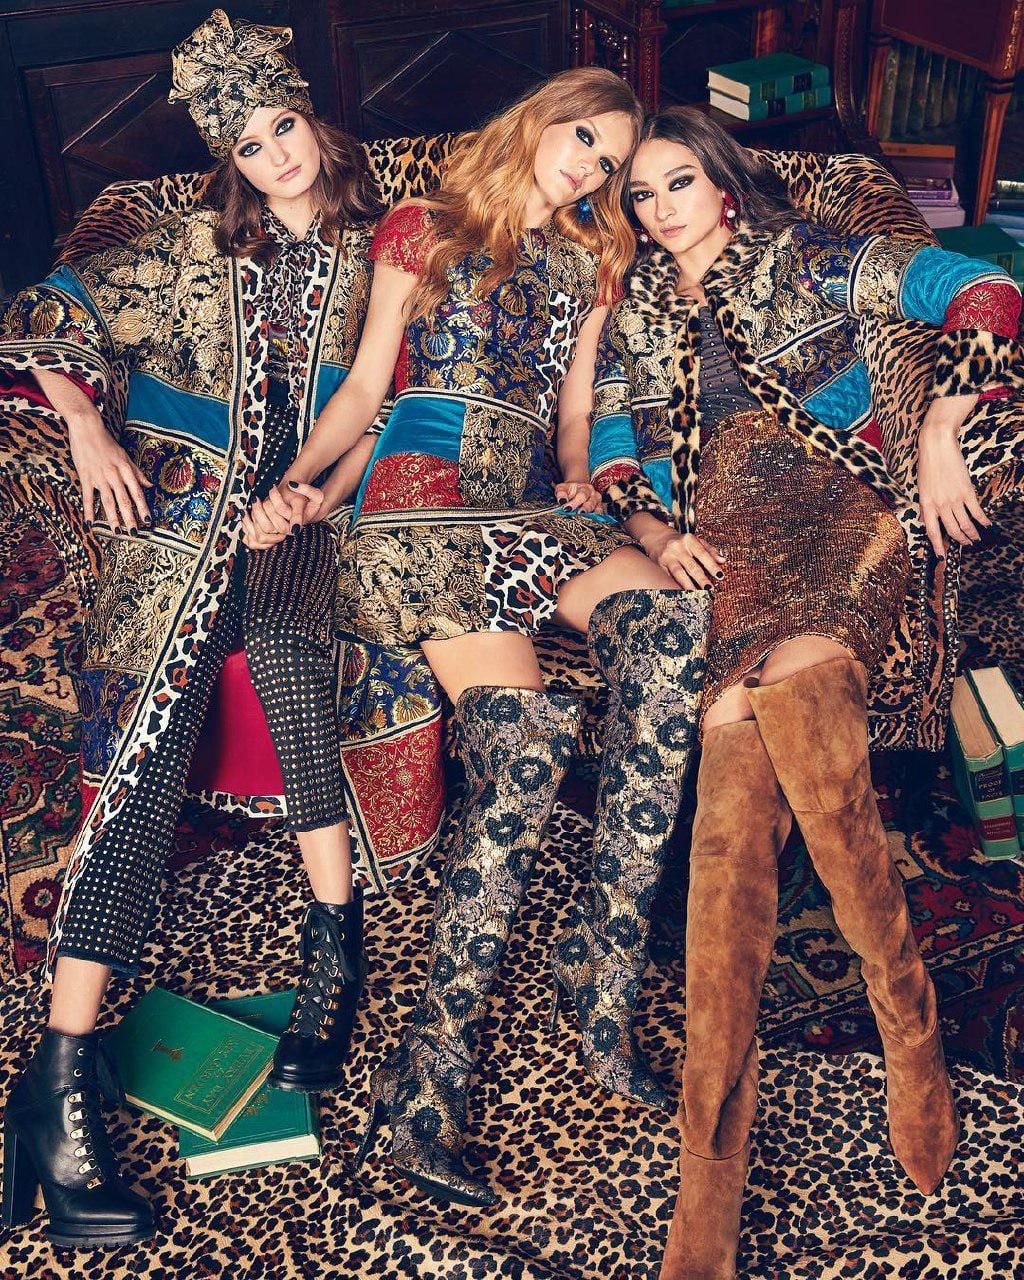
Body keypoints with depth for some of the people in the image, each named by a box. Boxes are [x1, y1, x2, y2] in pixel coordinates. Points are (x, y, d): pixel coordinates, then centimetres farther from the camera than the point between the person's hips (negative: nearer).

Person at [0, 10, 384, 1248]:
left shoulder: (369, 249, 13)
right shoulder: (198, 246, 9)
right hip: (178, 497, -2)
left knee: (275, 623, -30)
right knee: (146, 739, -17)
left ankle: (334, 937, -16)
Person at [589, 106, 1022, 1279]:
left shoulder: (812, 267, 12)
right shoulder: (632, 324, 23)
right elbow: (610, 462, 22)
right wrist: (653, 529, 2)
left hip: (836, 525, -2)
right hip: (723, 558, 2)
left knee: (792, 691, -35)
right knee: (735, 806, -19)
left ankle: (908, 1025, -19)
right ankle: (709, 1182, -22)